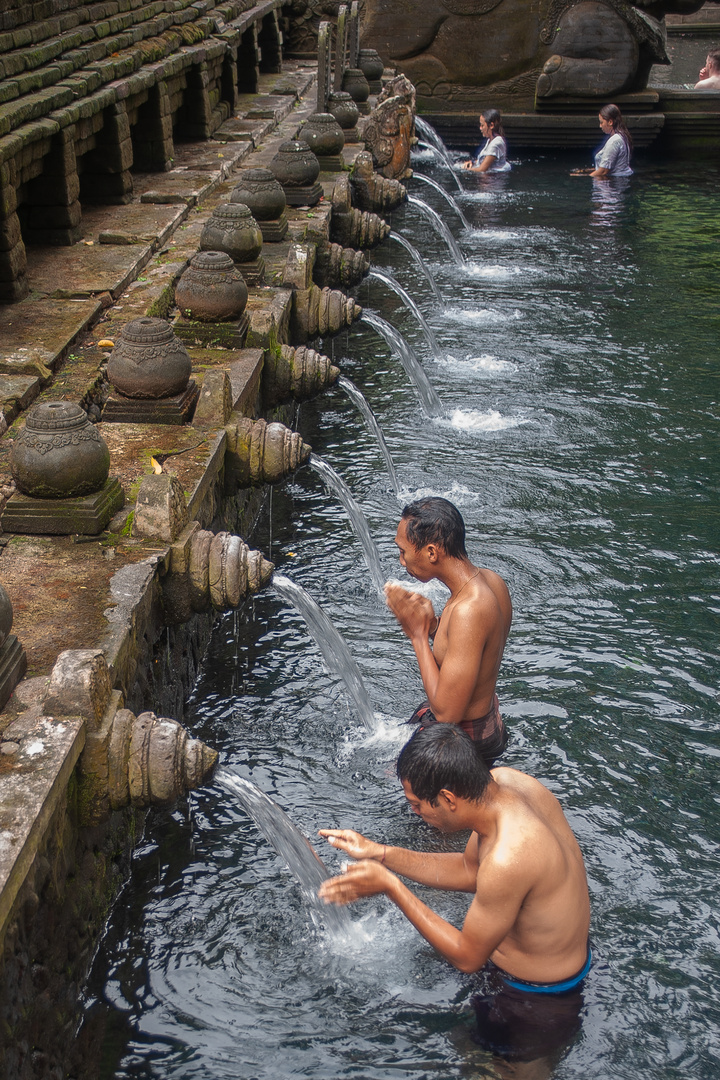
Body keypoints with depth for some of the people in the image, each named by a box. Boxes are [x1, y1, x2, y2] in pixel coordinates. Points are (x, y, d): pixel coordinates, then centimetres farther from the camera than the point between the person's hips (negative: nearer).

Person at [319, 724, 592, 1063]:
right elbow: (469, 870, 3)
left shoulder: (507, 859, -41)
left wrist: (390, 886, -21)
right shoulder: (502, 780, -15)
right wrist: (380, 853, -4)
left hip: (537, 1002, -8)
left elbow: (467, 957, -24)